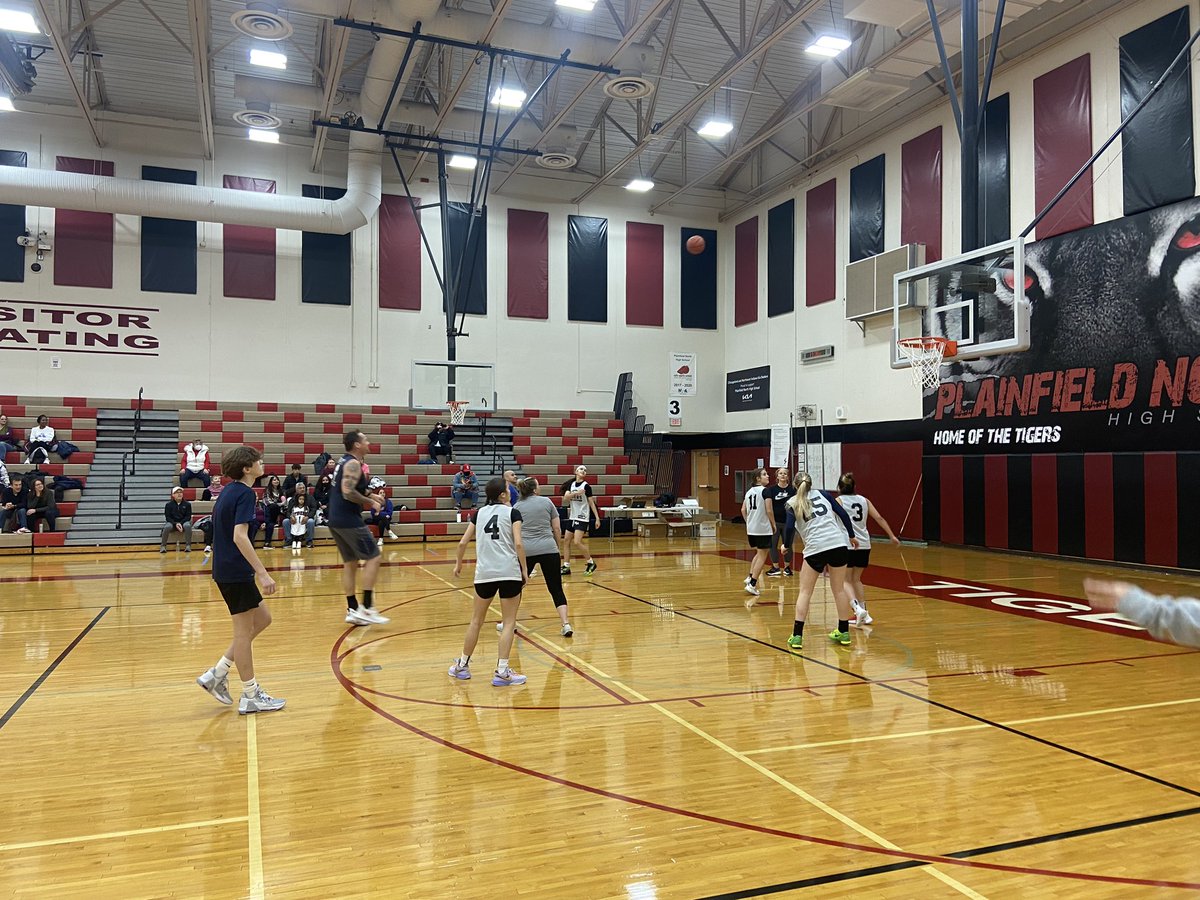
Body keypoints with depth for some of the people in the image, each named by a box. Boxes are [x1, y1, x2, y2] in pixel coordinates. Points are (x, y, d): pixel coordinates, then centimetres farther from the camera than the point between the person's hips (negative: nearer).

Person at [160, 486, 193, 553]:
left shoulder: (187, 504, 1)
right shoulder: (169, 505, 1)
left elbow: (188, 517, -1)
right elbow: (168, 517, -2)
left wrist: (181, 523, -18)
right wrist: (176, 524, -19)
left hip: (183, 522, 0)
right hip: (172, 523, 0)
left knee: (187, 525, -35)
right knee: (167, 527, -33)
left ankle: (188, 546, -25)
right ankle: (163, 546, -17)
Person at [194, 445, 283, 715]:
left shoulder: (228, 491, 13)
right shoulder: (245, 493, -15)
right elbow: (240, 536, -25)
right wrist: (263, 573, -27)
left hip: (225, 569, 9)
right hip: (236, 572, -9)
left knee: (262, 619, 17)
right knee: (244, 632, 0)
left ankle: (217, 675, 18)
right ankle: (251, 696, 10)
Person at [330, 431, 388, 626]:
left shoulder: (344, 461, 17)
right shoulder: (353, 463, -13)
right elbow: (348, 492, -24)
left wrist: (368, 498, 17)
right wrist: (370, 502, -13)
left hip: (336, 520, 10)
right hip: (349, 521, -10)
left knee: (350, 563, 13)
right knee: (373, 558, -6)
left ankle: (352, 610, 15)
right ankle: (366, 608, -9)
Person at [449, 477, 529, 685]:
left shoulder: (479, 513, 12)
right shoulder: (512, 513, 1)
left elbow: (463, 542, 11)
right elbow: (518, 544, -10)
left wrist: (458, 564, 26)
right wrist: (524, 569, -1)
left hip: (484, 572, 4)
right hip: (509, 572, -4)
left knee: (476, 620, 18)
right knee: (509, 622, 5)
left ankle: (462, 666, 27)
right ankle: (501, 671, 0)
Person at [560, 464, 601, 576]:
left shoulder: (586, 486, -7)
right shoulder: (571, 485, 7)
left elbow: (591, 502, -5)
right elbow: (565, 498, -7)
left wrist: (597, 518, -9)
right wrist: (576, 493, -24)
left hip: (582, 518, -6)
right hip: (572, 517, 6)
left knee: (577, 542, -15)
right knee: (566, 541, 5)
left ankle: (591, 562, 3)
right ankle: (566, 567, 13)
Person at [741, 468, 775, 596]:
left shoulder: (749, 491, 10)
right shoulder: (765, 491, -10)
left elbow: (743, 510, 10)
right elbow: (769, 511, -14)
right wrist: (773, 524, 0)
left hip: (751, 529, 7)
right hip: (764, 529, -7)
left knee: (759, 553, 24)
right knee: (762, 556, 2)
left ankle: (750, 577, 17)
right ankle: (752, 585, -1)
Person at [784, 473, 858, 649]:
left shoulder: (792, 503, 8)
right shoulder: (823, 494, 15)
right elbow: (843, 514, 11)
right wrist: (852, 536, 21)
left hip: (815, 548, -2)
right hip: (839, 543, 3)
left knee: (805, 591, 7)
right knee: (839, 589, 15)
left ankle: (797, 636, 2)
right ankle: (844, 632, 24)